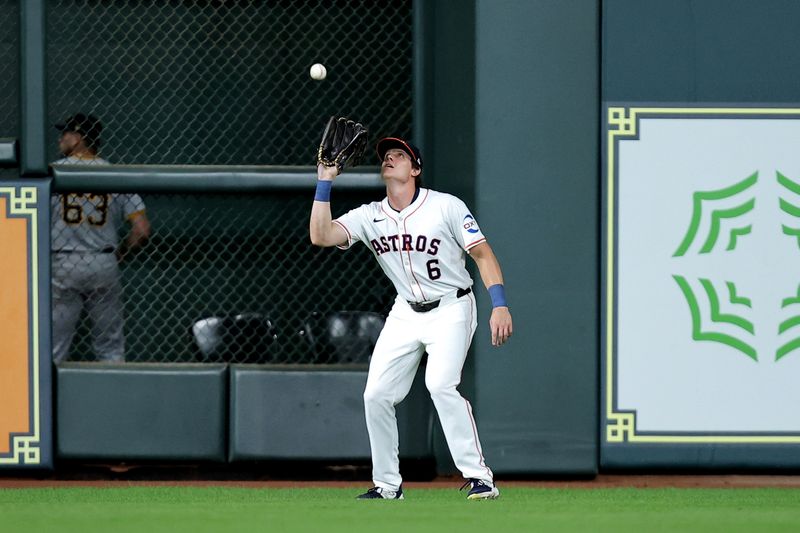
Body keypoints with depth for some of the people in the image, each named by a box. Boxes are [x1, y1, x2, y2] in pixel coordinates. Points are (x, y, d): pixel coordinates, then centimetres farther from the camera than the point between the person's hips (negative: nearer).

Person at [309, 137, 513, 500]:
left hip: (450, 309, -6)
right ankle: (387, 484, 11)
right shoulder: (369, 216, 0)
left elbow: (483, 254, -11)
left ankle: (479, 477, -22)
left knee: (441, 384, -26)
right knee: (376, 394, -2)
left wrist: (500, 305, -22)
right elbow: (320, 235, -13)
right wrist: (325, 181, -15)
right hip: (406, 313, 6)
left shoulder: (446, 207, -12)